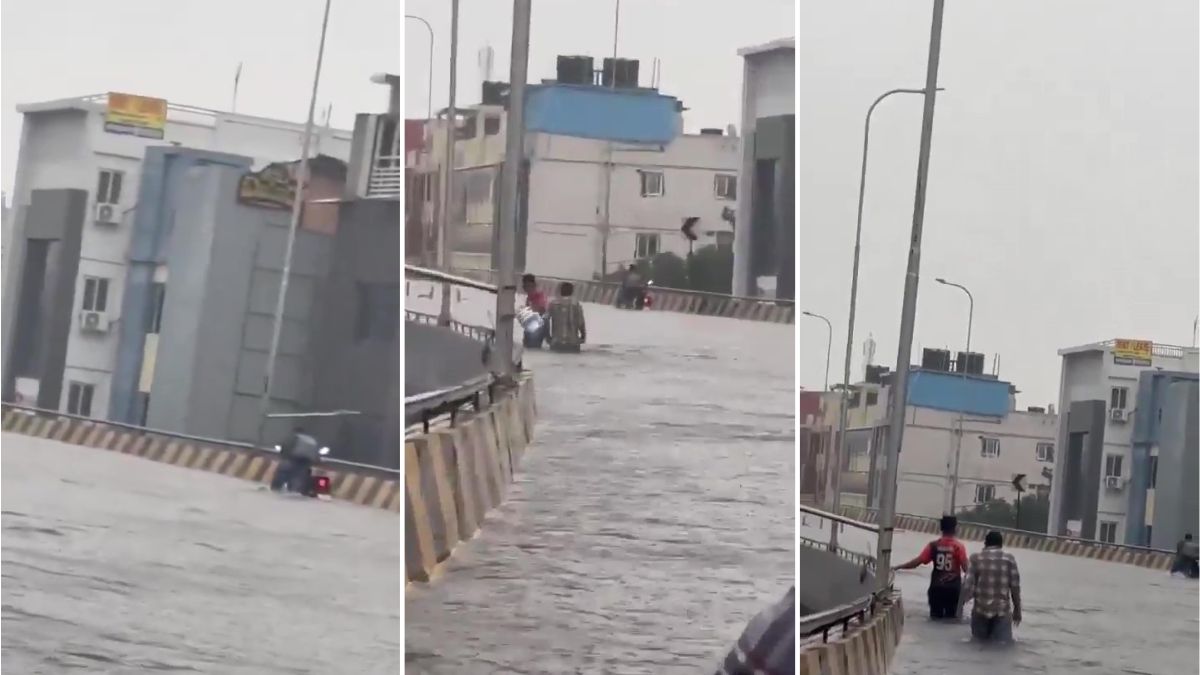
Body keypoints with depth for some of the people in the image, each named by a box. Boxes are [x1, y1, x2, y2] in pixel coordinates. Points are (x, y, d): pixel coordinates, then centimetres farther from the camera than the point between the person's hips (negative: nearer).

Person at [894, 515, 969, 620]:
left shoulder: (933, 545, -1)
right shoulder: (959, 546, -8)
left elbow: (917, 562, -6)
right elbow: (965, 568, -16)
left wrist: (897, 567, 2)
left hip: (936, 588, 2)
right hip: (953, 588, -2)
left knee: (936, 617, 11)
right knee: (950, 617, 7)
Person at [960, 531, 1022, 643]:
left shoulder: (977, 558, -3)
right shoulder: (1009, 559, -2)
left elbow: (969, 585, -6)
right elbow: (1015, 586, -1)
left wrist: (964, 599, 11)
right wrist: (1017, 609, 9)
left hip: (981, 608, 1)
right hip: (1003, 609, -1)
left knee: (978, 638, 20)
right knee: (1003, 641, 6)